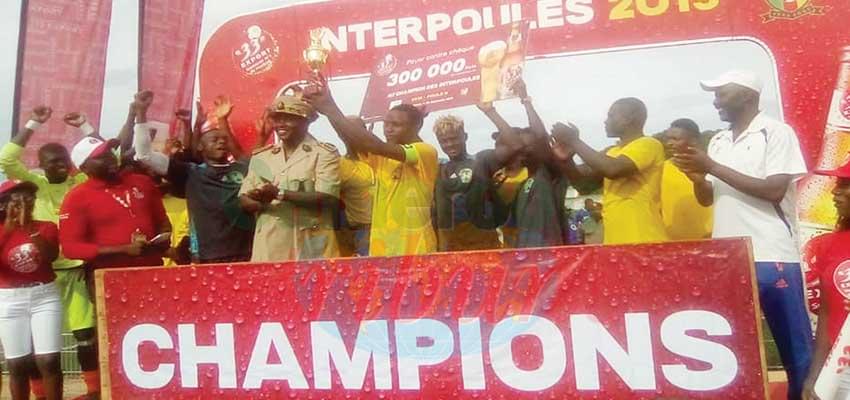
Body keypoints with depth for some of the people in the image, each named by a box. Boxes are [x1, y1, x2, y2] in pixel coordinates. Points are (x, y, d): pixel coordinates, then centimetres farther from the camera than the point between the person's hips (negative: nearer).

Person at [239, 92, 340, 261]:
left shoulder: (324, 154, -2)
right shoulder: (261, 157, 14)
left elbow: (327, 198, -13)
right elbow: (244, 200, 11)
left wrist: (279, 194, -17)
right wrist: (261, 201, -12)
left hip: (311, 248, -4)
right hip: (269, 247, 4)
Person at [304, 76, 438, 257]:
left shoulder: (426, 152, -9)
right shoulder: (381, 156, 11)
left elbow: (377, 146, -21)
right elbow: (352, 140, -6)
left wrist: (332, 110, -22)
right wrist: (330, 109, -21)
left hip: (415, 245, -6)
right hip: (381, 244, 6)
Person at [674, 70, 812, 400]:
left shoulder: (776, 132, -2)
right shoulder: (718, 142, 14)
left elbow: (774, 190, -14)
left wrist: (713, 167, -13)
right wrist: (695, 175, -4)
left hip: (772, 256, -5)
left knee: (793, 345, 5)